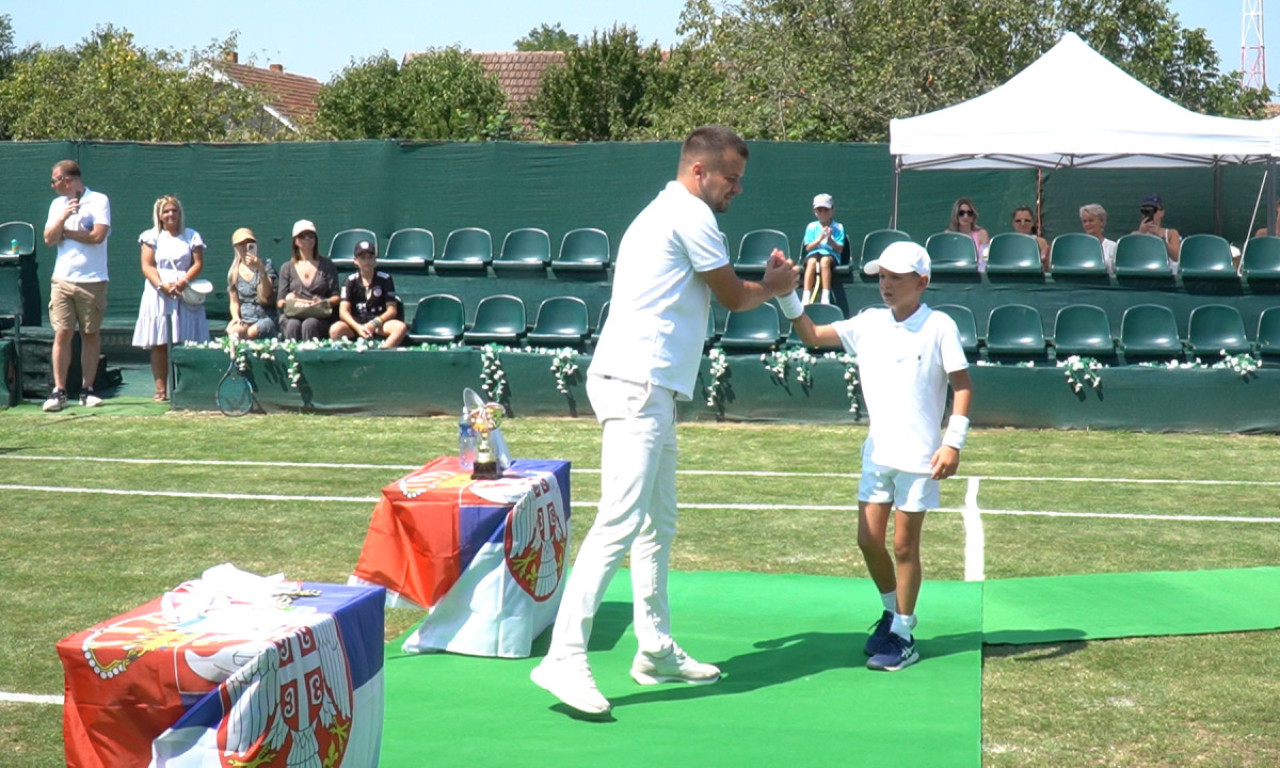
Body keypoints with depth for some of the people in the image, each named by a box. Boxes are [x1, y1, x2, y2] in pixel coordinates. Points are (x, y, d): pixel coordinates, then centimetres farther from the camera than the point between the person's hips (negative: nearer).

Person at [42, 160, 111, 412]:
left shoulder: (99, 201, -2)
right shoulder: (57, 204, 14)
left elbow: (98, 235, -13)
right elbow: (49, 239, 6)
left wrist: (66, 232, -2)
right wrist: (63, 217, -9)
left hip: (92, 280, -3)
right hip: (62, 279, 3)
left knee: (91, 335, 3)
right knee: (62, 334, -4)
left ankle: (87, 390, 10)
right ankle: (58, 391, -3)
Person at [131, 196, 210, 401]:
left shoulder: (191, 236, 12)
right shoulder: (151, 237, 9)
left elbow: (198, 263, 4)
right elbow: (147, 266, 0)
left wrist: (185, 280, -15)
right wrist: (162, 285, -16)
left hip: (185, 296, 0)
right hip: (158, 296, 0)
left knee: (185, 344, -6)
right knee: (158, 344, -4)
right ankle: (161, 389, -3)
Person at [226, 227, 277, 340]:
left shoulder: (266, 264, 7)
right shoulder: (233, 273, 13)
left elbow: (266, 294, -5)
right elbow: (234, 301, 14)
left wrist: (261, 269, -17)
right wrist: (236, 317, -8)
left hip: (265, 318, -2)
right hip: (244, 320, 2)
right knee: (232, 330, -35)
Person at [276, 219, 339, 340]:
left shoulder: (326, 266, 17)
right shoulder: (287, 268, 20)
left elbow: (336, 297, 9)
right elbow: (279, 303, 13)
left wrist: (324, 302, -13)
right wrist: (287, 300, -11)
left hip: (320, 317, -1)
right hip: (292, 316, 1)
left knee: (310, 324, -36)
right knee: (293, 325, -35)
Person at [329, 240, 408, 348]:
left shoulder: (385, 279, 5)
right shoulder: (351, 281, 6)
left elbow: (392, 310, 0)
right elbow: (343, 311, -2)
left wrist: (374, 324, -17)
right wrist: (358, 327, -22)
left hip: (380, 322, 0)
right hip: (356, 323, 0)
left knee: (401, 327, -33)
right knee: (335, 329, -32)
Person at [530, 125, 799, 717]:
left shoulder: (665, 213, 24)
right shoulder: (690, 215, -6)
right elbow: (732, 298, 4)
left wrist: (765, 286, 17)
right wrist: (772, 288, 20)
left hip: (646, 389, 11)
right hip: (637, 385, -11)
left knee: (658, 525, 14)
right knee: (620, 523, -17)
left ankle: (656, 651, 20)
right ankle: (564, 657, -19)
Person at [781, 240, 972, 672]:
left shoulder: (939, 326, -8)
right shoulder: (868, 323, 5)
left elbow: (962, 384, -7)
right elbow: (812, 336, 6)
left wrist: (953, 443, -15)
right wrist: (786, 297, -8)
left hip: (919, 457, -5)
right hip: (877, 452, 5)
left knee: (904, 545, 2)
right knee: (868, 540, 7)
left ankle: (903, 636, 15)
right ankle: (892, 612, 31)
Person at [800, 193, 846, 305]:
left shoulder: (838, 227, 9)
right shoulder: (811, 227, 12)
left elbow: (840, 249, 2)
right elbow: (808, 247, 4)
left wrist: (830, 240, -14)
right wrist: (820, 239, -11)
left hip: (831, 255, -1)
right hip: (813, 254, 1)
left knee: (824, 260, -38)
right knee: (812, 261, -36)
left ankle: (826, 297, -41)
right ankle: (806, 298, -42)